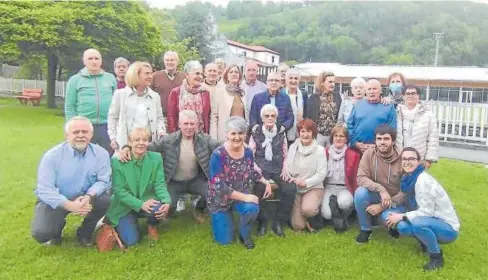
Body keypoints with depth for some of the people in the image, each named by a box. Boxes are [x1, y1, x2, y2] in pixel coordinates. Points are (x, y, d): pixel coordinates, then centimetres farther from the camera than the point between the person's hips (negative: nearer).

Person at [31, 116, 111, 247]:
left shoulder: (101, 153, -11)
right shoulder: (52, 155, -16)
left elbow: (103, 181, -14)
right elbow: (44, 189, -20)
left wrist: (88, 197, -35)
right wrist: (69, 205, -33)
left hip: (85, 198, 2)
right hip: (56, 200, -2)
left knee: (104, 200, -27)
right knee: (41, 233, -23)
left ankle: (85, 232, 4)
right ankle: (58, 226, 18)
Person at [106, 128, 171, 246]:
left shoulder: (156, 158, -6)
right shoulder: (117, 161, -12)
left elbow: (160, 184, -9)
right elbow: (119, 190, -15)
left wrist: (166, 202, -30)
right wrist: (140, 204, -28)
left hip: (148, 202, 2)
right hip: (125, 206, -1)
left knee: (160, 208, -32)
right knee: (131, 240, -17)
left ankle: (152, 227, 5)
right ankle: (119, 224, 19)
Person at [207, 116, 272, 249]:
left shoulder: (248, 152, -8)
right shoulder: (218, 154, -24)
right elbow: (218, 186, -27)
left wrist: (266, 182, 0)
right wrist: (244, 197, -28)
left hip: (242, 194, 3)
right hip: (220, 198, -3)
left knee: (253, 208, -31)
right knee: (224, 240, 1)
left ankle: (244, 234, 1)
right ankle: (219, 218, 34)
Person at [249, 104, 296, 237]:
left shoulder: (281, 134, 12)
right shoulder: (256, 133, 6)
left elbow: (286, 154, 13)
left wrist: (285, 169, -3)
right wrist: (256, 168, -13)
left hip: (278, 169, 2)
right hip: (261, 169, -2)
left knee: (290, 189, -25)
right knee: (259, 189, -32)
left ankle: (278, 222, -5)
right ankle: (262, 221, -6)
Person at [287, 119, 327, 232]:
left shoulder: (320, 150, -7)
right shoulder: (293, 147, 2)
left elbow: (321, 174, -10)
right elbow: (287, 167, 3)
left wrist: (306, 182, -20)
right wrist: (290, 178, -17)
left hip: (313, 187, -2)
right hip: (295, 188, 2)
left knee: (307, 209, -34)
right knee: (297, 226, -8)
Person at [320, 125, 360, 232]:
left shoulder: (353, 155, 0)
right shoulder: (325, 153, 4)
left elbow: (355, 176, 1)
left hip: (345, 188, 0)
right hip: (329, 187, 0)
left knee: (344, 202, -35)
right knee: (326, 214, -26)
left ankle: (343, 217, -3)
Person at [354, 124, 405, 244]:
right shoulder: (369, 153, -12)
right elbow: (361, 178, -19)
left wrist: (383, 206, -21)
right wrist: (381, 189, -36)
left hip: (396, 200, -2)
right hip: (376, 196, 2)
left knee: (389, 217, -33)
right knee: (360, 192, -29)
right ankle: (365, 229, -6)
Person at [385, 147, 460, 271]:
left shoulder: (423, 180, -24)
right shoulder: (408, 178, 1)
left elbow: (426, 212, -24)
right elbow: (411, 206, 7)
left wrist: (401, 216, -16)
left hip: (448, 228, -7)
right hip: (433, 223, 7)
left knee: (418, 222, -34)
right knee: (402, 226, -15)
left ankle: (437, 257, -10)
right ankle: (427, 242, 13)